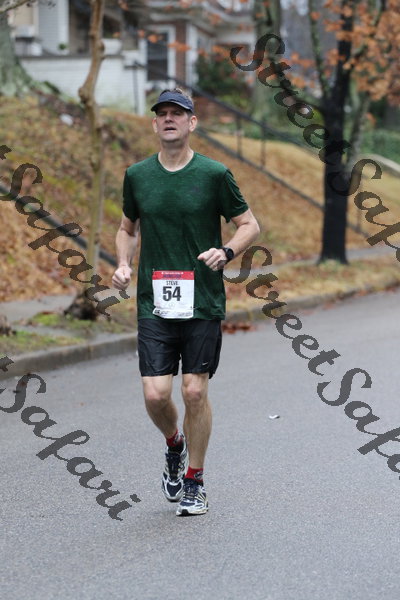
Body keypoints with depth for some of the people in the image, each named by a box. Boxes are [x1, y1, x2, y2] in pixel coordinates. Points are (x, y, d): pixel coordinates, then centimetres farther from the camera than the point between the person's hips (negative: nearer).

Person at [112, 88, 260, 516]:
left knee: (195, 392, 0)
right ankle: (174, 445, 28)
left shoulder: (214, 175, -3)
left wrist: (225, 252, -15)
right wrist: (123, 264, 1)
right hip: (154, 304, 2)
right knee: (155, 394, -6)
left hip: (203, 304, -2)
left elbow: (249, 225, 4)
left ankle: (194, 481, 17)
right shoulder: (137, 176, 5)